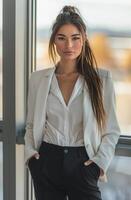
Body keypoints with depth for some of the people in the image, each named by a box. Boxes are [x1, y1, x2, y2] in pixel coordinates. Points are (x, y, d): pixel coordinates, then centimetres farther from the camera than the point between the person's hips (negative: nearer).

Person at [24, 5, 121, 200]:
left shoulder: (101, 78, -2)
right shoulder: (38, 78, 3)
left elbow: (111, 130, 1)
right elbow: (32, 124, 12)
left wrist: (101, 161, -11)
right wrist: (30, 151, -3)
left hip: (82, 164, -2)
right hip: (47, 162, 2)